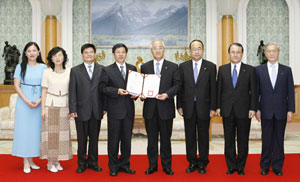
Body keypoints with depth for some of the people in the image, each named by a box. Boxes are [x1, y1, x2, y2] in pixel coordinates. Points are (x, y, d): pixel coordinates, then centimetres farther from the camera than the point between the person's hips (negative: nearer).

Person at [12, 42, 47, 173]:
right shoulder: (20, 67, 3)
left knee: (36, 129, 4)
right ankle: (26, 162, 8)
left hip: (39, 103, 1)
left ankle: (30, 160, 16)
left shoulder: (43, 67, 4)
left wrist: (40, 100, -11)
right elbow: (16, 85, -1)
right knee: (24, 129, 0)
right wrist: (27, 101, -11)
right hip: (24, 102, -1)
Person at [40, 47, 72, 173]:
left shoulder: (69, 72, 4)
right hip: (50, 105, -2)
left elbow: (70, 91, 7)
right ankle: (50, 162, 12)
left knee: (62, 133, 5)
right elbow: (44, 91, 1)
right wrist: (43, 109, -4)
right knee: (50, 133, 1)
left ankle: (57, 161, 19)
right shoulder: (47, 72, 0)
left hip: (63, 106, 2)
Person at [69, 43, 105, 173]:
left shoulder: (101, 69, 6)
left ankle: (93, 162, 23)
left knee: (94, 138, 10)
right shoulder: (75, 70, 4)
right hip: (82, 110, -1)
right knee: (82, 139, 7)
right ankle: (81, 163, 20)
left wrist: (105, 107, -2)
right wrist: (73, 109, -7)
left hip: (97, 110, 1)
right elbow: (72, 91, 0)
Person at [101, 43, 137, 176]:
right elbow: (104, 88, -5)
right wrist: (117, 91, -18)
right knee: (113, 139, 4)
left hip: (128, 109, 3)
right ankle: (113, 167, 17)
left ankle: (124, 164, 24)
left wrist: (135, 94, -4)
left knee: (127, 139, 10)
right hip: (114, 110, -3)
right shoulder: (107, 70, 1)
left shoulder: (133, 69, 11)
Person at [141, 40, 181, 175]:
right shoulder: (145, 67, 10)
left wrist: (168, 94, -15)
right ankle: (152, 165, 21)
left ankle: (167, 166, 19)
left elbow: (177, 84, 0)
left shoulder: (173, 67, 5)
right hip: (150, 108, 2)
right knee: (151, 138, 9)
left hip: (166, 107, -1)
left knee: (166, 138, 7)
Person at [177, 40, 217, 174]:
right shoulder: (183, 66, 6)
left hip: (204, 107, -1)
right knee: (190, 136, 8)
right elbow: (180, 87, 5)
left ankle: (202, 164, 19)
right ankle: (192, 162, 21)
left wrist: (213, 107, -4)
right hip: (188, 107, 1)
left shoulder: (211, 67, 2)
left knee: (203, 136, 7)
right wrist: (179, 105, 0)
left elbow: (213, 88, 0)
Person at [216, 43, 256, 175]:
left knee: (243, 140, 7)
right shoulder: (222, 69, 7)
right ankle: (231, 166, 20)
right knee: (229, 140, 8)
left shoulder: (250, 70, 3)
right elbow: (219, 89, 6)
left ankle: (241, 166, 20)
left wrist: (253, 108, -6)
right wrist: (218, 107, 1)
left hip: (244, 110, -1)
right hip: (227, 110, 1)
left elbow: (253, 91, 1)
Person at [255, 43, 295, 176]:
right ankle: (265, 166, 18)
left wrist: (290, 110, -3)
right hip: (266, 111, 0)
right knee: (266, 140, 6)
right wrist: (256, 109, -3)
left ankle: (277, 166, 19)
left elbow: (290, 91, 3)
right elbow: (256, 91, 3)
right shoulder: (259, 70, 4)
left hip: (281, 111, 1)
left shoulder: (286, 70, 5)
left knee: (279, 139, 7)